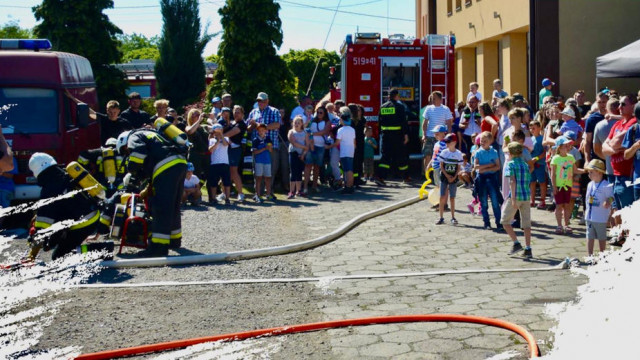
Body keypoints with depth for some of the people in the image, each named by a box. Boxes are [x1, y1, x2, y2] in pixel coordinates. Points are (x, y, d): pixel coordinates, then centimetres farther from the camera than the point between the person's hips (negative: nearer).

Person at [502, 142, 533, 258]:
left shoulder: (510, 164, -4)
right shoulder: (526, 165, 13)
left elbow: (512, 181, -15)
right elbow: (528, 181, 15)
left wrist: (513, 198, -20)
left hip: (515, 196, -6)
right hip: (526, 196, 6)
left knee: (505, 221, 8)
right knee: (526, 223, 7)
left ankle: (516, 243, -1)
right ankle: (528, 249, 5)